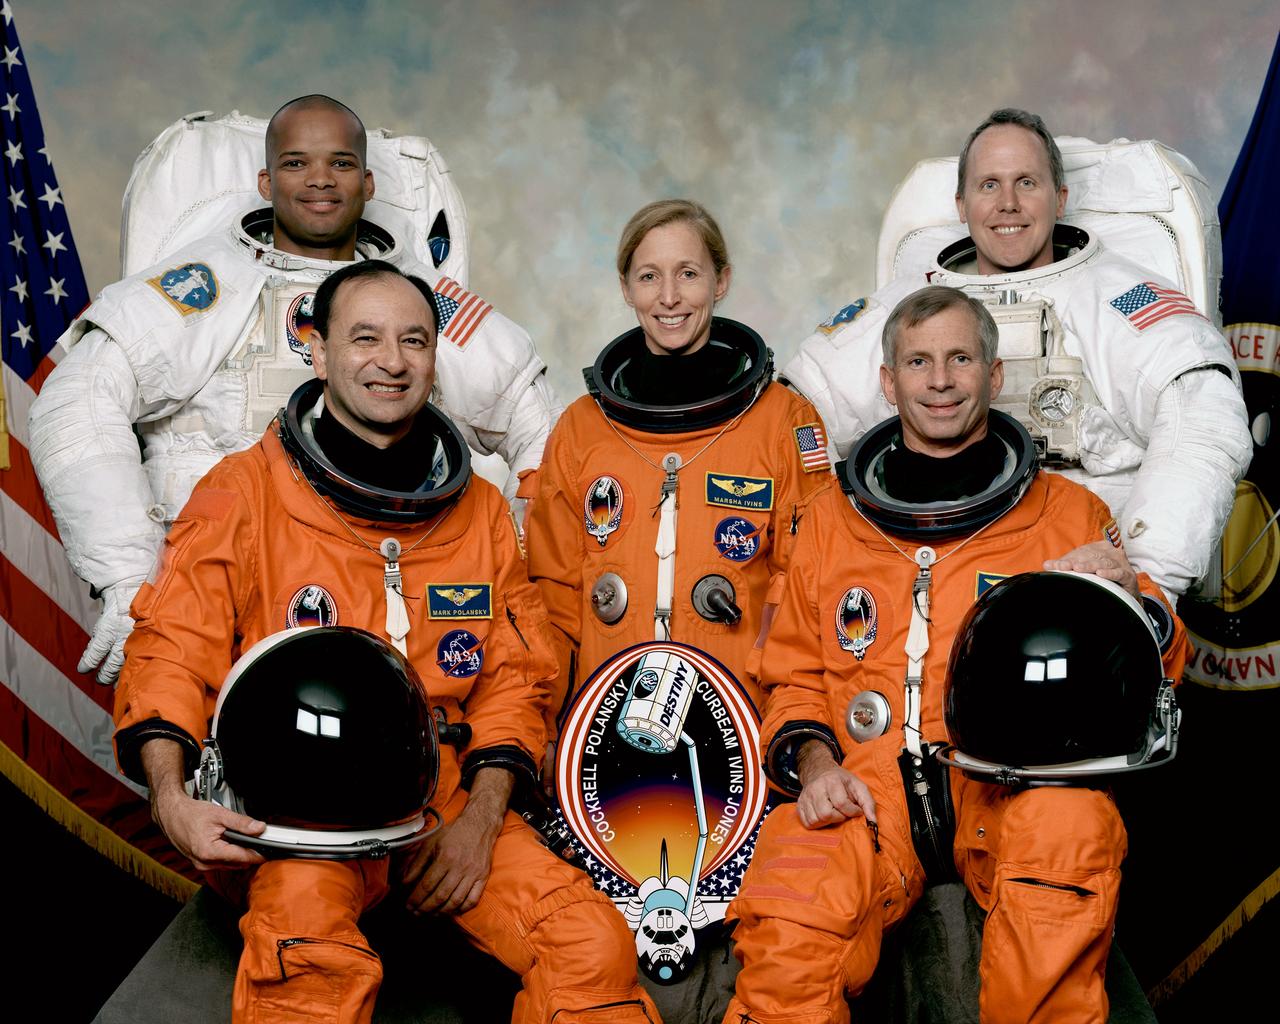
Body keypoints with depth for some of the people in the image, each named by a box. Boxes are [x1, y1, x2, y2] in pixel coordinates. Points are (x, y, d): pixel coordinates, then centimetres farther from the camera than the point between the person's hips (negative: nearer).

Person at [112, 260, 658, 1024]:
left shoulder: (481, 510, 12)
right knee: (305, 942, -36)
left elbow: (514, 675, 11)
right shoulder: (241, 495, 1)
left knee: (594, 946, -17)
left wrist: (481, 818, -5)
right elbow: (172, 653, -3)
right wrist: (171, 795, -22)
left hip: (445, 795, 4)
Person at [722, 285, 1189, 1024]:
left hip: (1016, 777, 0)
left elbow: (1159, 671, 14)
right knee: (788, 928, -31)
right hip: (866, 787, 0)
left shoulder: (1070, 513, 16)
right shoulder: (832, 519, 20)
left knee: (1070, 826, -35)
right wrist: (812, 759, 1)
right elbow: (793, 676, 22)